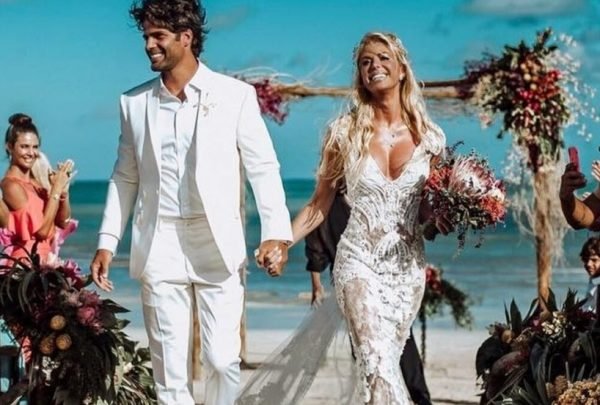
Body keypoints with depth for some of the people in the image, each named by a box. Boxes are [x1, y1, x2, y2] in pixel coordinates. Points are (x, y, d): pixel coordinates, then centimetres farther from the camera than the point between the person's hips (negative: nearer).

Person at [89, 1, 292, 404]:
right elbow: (125, 177, 14)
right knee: (169, 368, 3)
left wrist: (276, 231, -12)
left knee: (223, 360, -4)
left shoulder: (235, 95, -1)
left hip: (218, 247, -2)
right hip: (159, 248, 2)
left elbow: (263, 167, -1)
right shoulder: (134, 102, 8)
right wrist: (108, 242, 9)